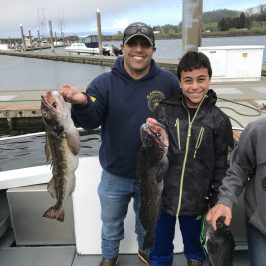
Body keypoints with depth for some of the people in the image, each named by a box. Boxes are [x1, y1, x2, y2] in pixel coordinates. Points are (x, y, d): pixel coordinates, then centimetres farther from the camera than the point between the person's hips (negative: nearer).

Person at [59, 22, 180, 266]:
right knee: (111, 222, 24)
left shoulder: (168, 82, -12)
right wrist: (82, 103, -45)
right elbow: (90, 122, -24)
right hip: (114, 175, 0)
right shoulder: (105, 83, -13)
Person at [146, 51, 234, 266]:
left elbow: (221, 167, -2)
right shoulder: (165, 110, -9)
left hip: (196, 200, 0)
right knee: (160, 248, 20)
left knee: (195, 247, 24)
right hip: (161, 196, 0)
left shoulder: (219, 120, -8)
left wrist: (217, 204, 1)